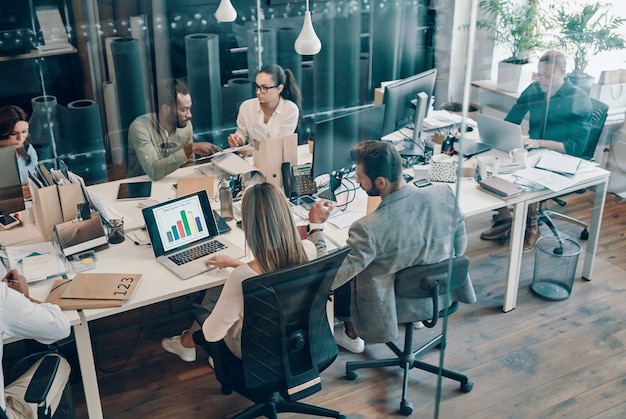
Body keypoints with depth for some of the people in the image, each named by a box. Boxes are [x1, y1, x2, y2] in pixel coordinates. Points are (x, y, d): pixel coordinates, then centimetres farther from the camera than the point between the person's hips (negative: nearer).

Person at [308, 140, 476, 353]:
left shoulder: (368, 229, -36)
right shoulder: (445, 194, -21)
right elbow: (459, 247, -4)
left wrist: (315, 227, -13)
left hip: (391, 309, -5)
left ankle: (352, 334, 36)